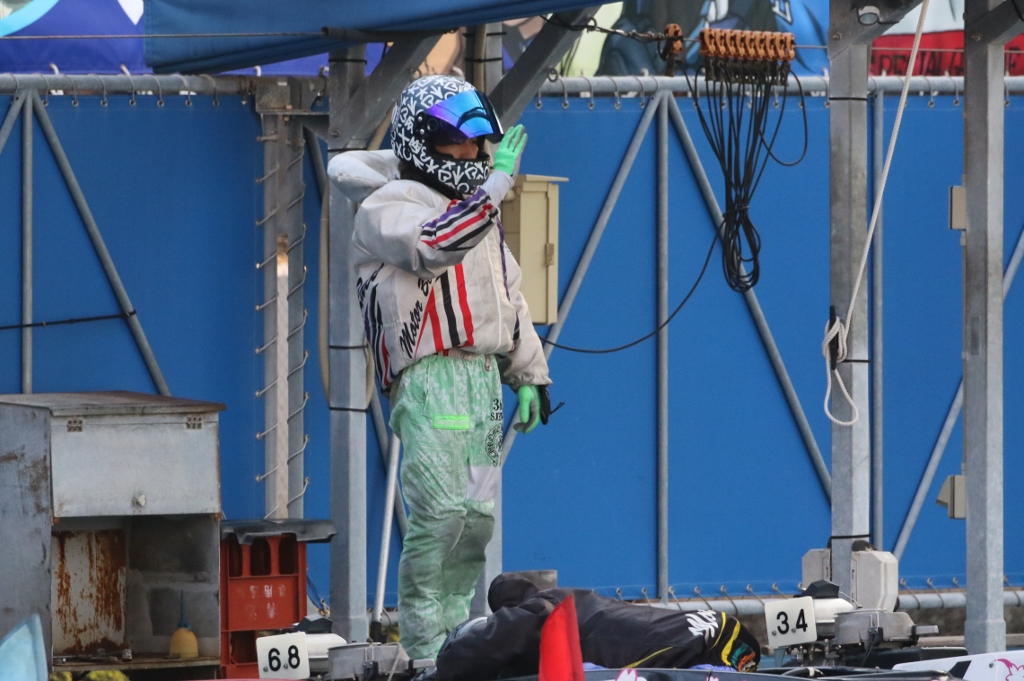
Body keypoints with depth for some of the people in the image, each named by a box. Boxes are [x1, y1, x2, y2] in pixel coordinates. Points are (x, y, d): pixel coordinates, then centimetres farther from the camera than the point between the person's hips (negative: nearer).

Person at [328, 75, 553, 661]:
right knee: (441, 513, -17)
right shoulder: (389, 206, -1)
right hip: (431, 376, -8)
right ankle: (424, 652, -14)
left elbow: (510, 296, 28)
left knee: (479, 516, 4)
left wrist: (529, 374, 24)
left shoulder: (479, 211, 24)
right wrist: (497, 184, -20)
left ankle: (457, 635, 11)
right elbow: (435, 245, -22)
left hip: (485, 377, 8)